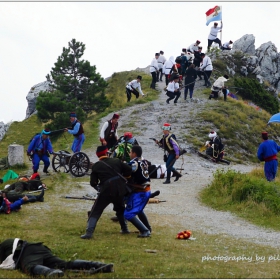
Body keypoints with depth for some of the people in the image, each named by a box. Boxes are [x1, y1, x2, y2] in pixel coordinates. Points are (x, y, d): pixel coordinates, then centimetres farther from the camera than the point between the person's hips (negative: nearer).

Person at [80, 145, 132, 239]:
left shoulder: (96, 166, 2)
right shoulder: (116, 161, 7)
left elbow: (93, 183, 2)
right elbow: (129, 170, 2)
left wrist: (98, 187, 22)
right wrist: (122, 177, 17)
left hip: (106, 191, -3)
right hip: (120, 190, 3)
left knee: (95, 212, 1)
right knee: (120, 209, 29)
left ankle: (89, 232, -10)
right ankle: (124, 229, 31)